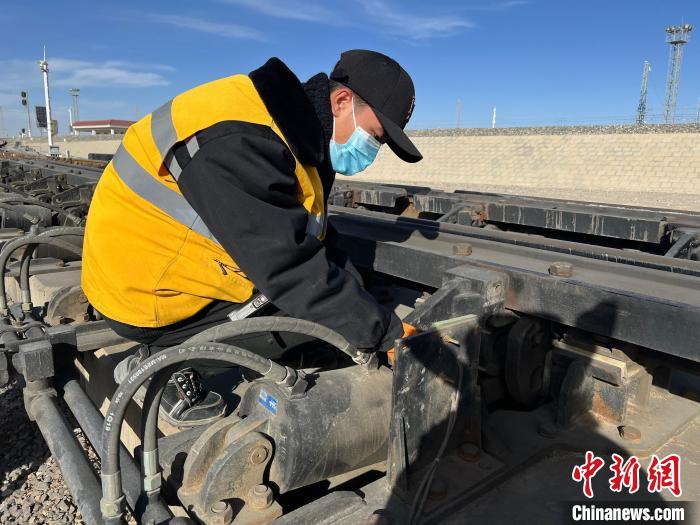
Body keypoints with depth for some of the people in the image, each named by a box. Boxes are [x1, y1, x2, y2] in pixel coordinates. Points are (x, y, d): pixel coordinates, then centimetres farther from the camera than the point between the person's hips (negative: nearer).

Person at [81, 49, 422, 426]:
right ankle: (174, 377, 3)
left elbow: (316, 243, 1)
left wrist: (371, 318, -6)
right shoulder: (242, 141, -30)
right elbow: (290, 268, -33)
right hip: (140, 295, -9)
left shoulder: (300, 141, 1)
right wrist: (386, 334, -25)